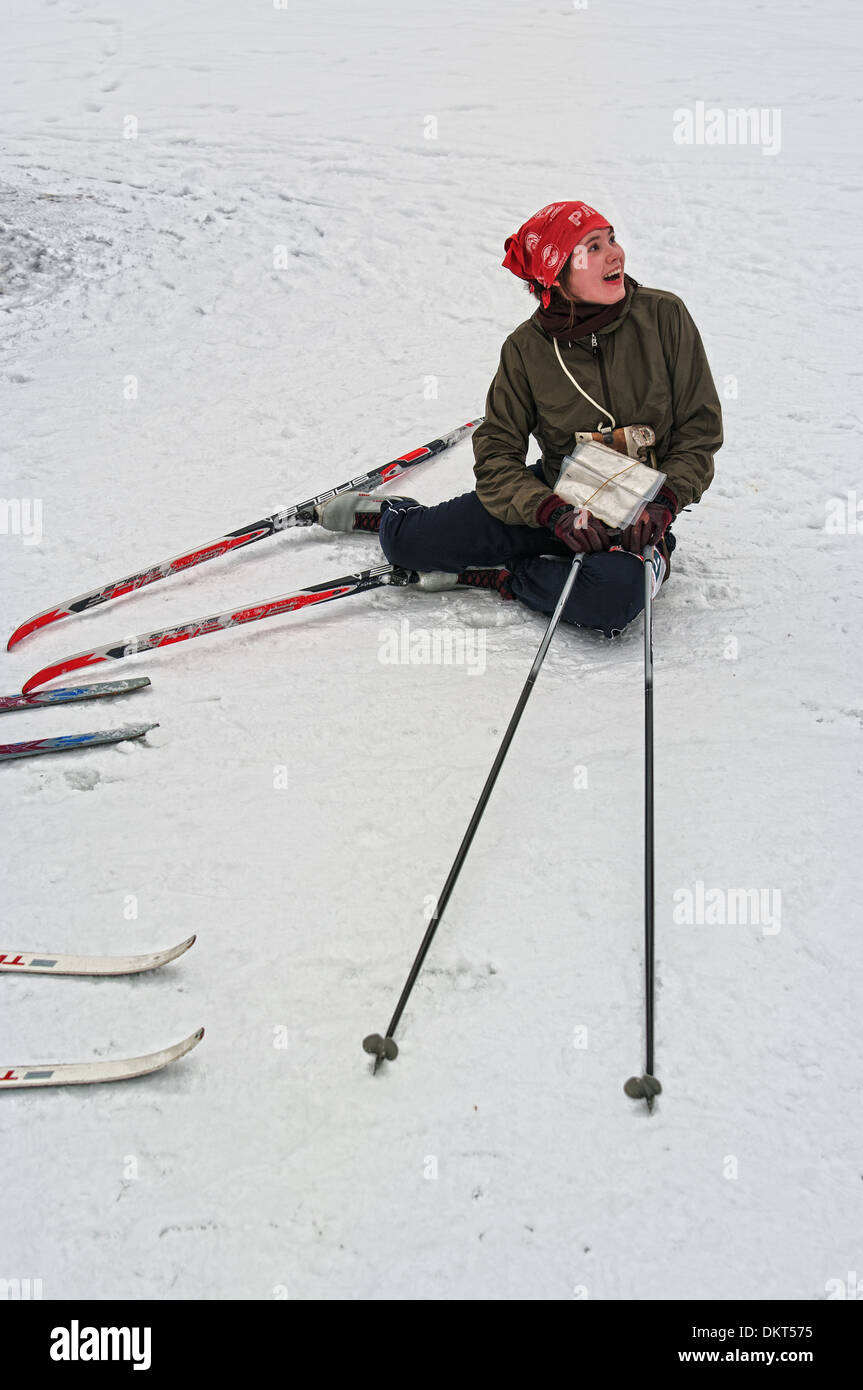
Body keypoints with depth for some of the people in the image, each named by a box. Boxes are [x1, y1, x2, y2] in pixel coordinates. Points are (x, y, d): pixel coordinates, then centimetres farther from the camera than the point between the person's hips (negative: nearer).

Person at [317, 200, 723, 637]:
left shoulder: (664, 315, -12)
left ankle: (499, 576, -11)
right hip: (556, 497, 1)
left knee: (613, 597, -37)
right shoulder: (527, 348, -10)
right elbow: (497, 457, -8)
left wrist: (663, 503, -21)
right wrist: (554, 512, -26)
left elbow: (699, 429, -6)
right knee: (407, 542, -11)